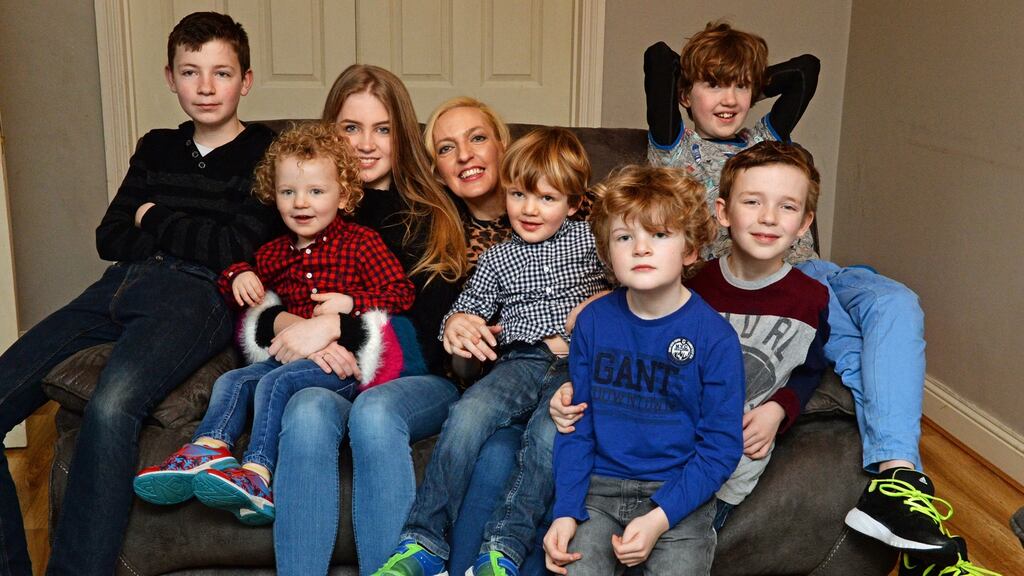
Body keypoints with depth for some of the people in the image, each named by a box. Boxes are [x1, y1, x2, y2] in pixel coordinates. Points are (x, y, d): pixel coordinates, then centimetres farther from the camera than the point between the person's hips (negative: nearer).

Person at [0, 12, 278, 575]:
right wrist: (191, 234, 2)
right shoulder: (156, 150, 26)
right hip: (121, 286, 6)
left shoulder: (264, 155, 8)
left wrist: (156, 222, 7)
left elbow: (240, 248, -5)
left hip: (197, 294, -6)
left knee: (110, 407, -37)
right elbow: (109, 239, 18)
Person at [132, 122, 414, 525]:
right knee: (233, 380, -11)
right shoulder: (275, 253, 19)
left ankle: (257, 475, -34)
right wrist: (239, 276, 8)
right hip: (290, 354, 7)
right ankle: (206, 453, -26)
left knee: (275, 383, -28)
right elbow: (247, 269, 33)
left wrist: (349, 302, -18)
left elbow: (401, 292, -4)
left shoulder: (360, 242, 1)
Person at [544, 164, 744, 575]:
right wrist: (566, 511, -7)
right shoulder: (593, 322, 0)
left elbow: (722, 446, -8)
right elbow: (577, 423, 4)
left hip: (678, 495, -1)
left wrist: (659, 518, -17)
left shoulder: (715, 337, -9)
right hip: (600, 489, 2)